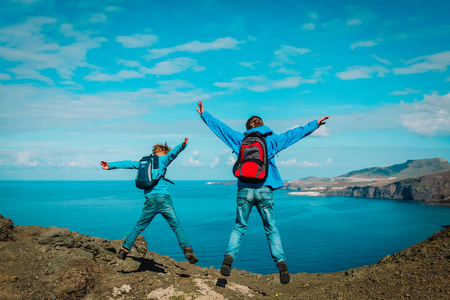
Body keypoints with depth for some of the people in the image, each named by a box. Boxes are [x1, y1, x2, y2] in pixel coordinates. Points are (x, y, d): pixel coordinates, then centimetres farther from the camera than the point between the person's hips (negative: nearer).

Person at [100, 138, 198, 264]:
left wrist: (110, 165, 27)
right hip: (163, 197, -4)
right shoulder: (163, 160, 7)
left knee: (139, 226, 16)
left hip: (150, 199, 4)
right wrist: (182, 146, -27)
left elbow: (128, 163, 23)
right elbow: (172, 153, -10)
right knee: (176, 225, -3)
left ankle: (124, 249, 19)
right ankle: (187, 249, -11)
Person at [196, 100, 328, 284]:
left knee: (239, 227, 13)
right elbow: (295, 133, 17)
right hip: (264, 190, 0)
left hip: (245, 190, 1)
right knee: (271, 229, 7)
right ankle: (281, 262, -7)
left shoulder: (240, 139, 11)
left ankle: (229, 256, -4)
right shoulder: (272, 140, 10)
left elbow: (220, 127, 18)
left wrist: (204, 115, 31)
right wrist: (315, 124, 28)